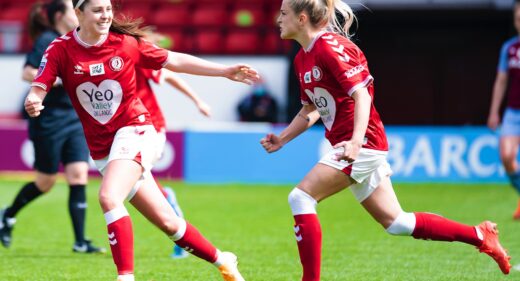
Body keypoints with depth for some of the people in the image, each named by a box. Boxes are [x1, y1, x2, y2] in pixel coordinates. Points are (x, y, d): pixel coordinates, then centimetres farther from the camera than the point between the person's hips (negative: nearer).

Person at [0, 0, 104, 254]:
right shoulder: (46, 41, -12)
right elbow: (28, 73, -21)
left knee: (79, 176, -5)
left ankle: (80, 242, -6)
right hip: (48, 122, -7)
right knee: (45, 182, 3)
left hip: (74, 121, 7)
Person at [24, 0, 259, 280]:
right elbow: (37, 90, -14)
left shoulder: (126, 44, -6)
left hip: (133, 130, -2)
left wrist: (225, 71, 1)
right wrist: (32, 103, -39)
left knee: (109, 197, -29)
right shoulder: (60, 50, -6)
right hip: (101, 148, 2)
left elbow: (175, 61, 4)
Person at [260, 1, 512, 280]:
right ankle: (479, 235, 20)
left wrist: (356, 141, -34)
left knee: (300, 197, -16)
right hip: (349, 145, 10)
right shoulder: (302, 59, 14)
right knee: (395, 222, 11)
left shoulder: (329, 47, -14)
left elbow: (361, 94, -21)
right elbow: (311, 109, 25)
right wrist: (282, 138, 13)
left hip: (362, 144, -10)